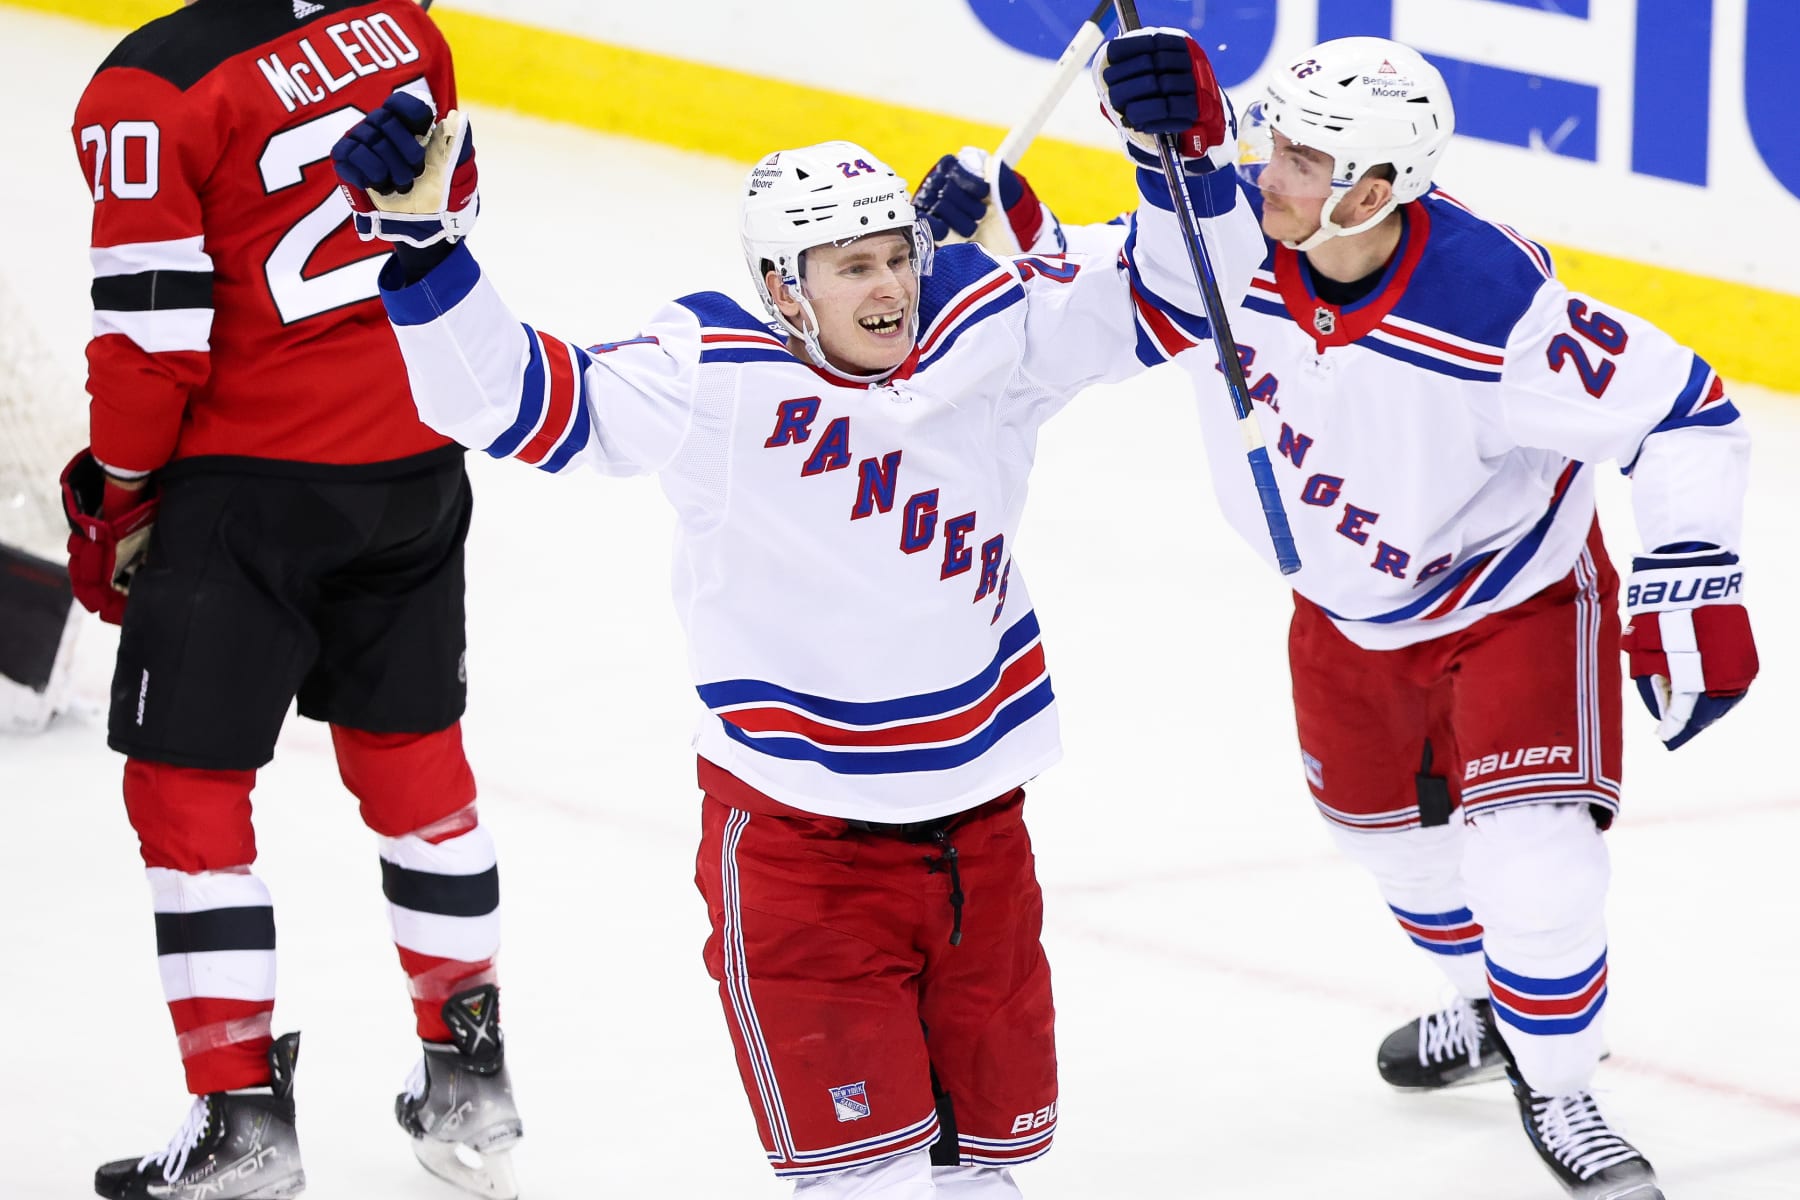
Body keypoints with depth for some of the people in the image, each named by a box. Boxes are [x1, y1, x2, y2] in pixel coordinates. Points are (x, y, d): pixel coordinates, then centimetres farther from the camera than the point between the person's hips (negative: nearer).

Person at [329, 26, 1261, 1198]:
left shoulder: (988, 328, -5)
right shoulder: (713, 375, -16)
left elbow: (1167, 298, -1)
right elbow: (510, 396, -19)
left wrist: (1187, 152, -19)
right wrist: (419, 242, -31)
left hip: (978, 814, 4)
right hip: (797, 822, -4)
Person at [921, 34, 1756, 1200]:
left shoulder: (1495, 310, -38)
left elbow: (1683, 414, -30)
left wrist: (1691, 591, -33)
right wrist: (1001, 218, -27)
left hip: (1511, 596, -6)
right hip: (1350, 599, 6)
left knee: (1532, 862, -16)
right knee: (1384, 821, 23)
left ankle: (1559, 1082, 12)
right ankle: (1491, 1004, 53)